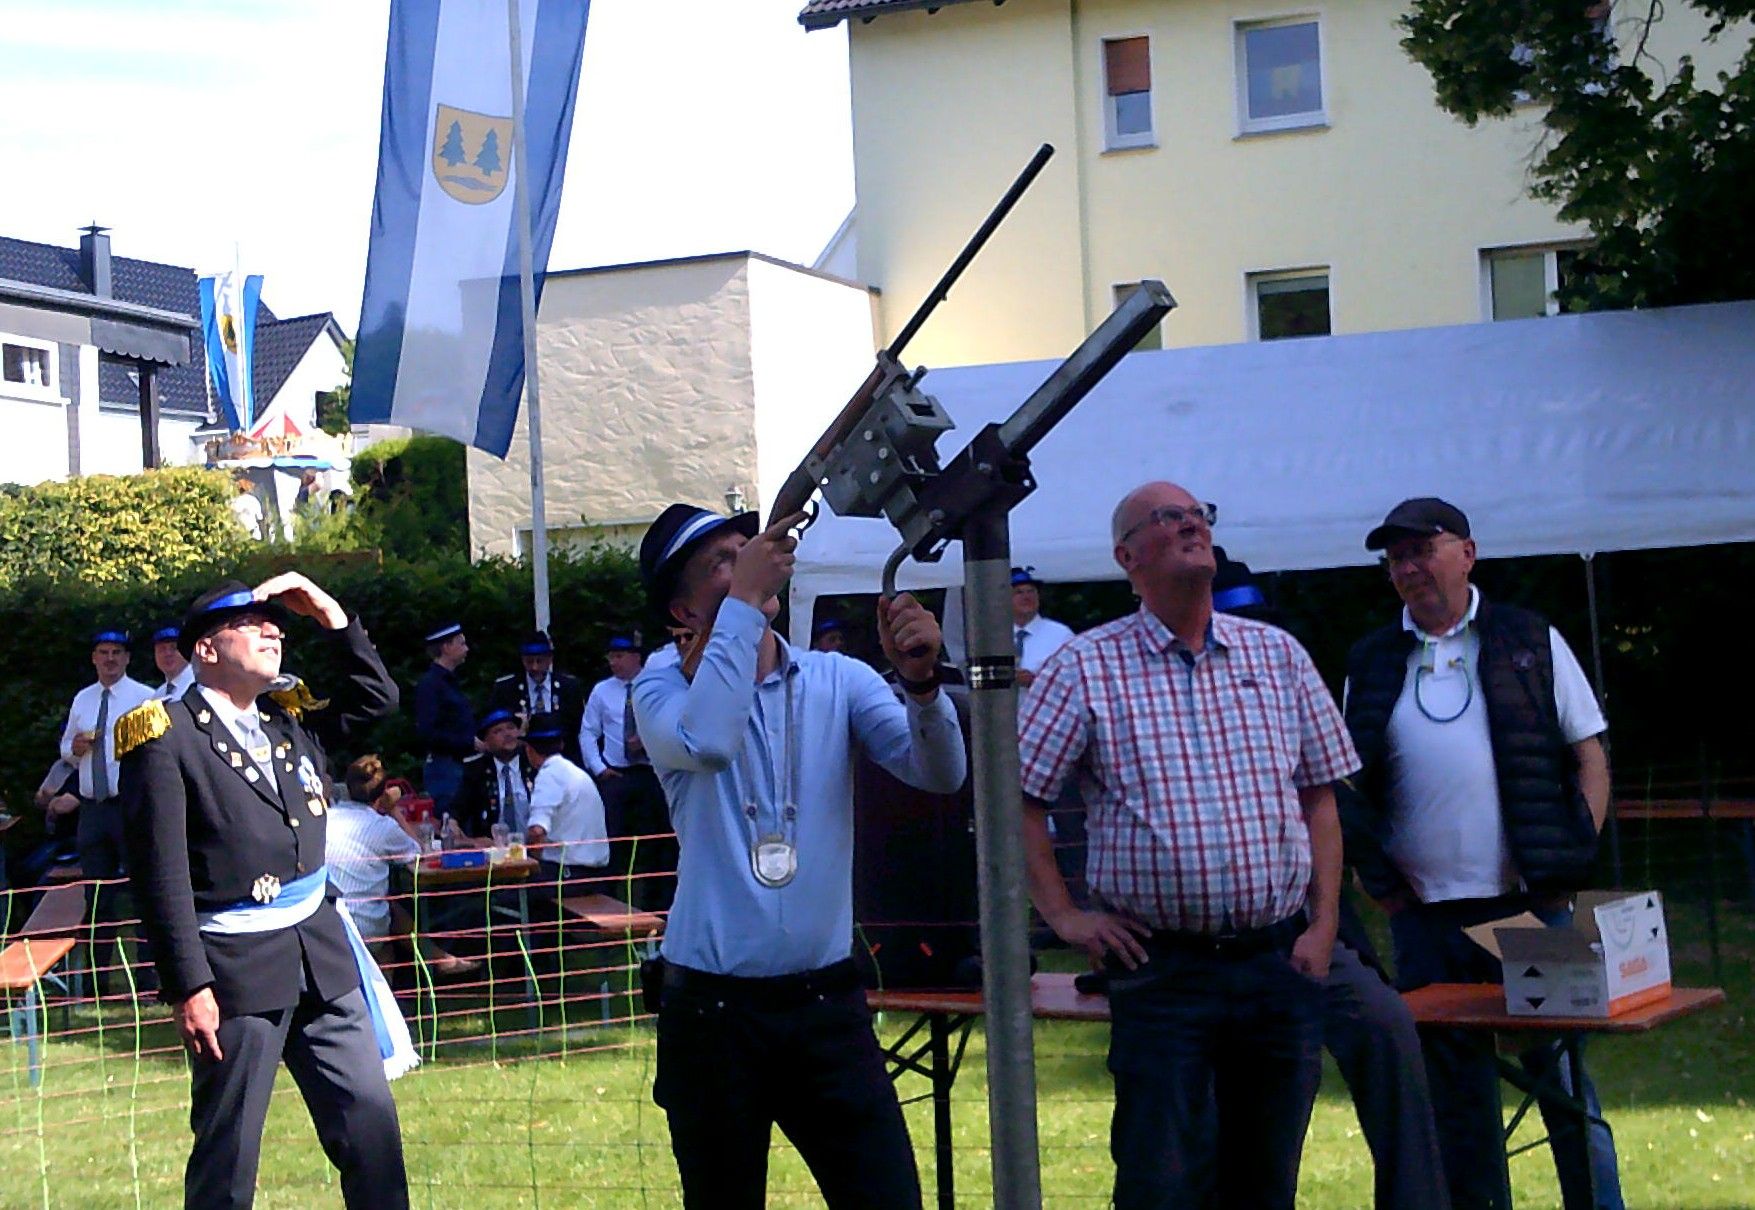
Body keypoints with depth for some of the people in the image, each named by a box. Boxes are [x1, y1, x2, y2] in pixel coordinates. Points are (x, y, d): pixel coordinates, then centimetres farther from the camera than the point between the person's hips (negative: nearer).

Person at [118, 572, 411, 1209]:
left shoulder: (289, 721, 13)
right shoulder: (166, 737, -7)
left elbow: (376, 697, 26)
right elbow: (162, 873, -13)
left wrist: (331, 614, 11)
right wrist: (187, 987, -18)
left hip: (322, 957, 6)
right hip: (235, 969, -6)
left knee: (372, 1120, 5)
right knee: (227, 1154, 2)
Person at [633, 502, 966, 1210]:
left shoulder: (837, 680, 5)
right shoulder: (663, 691, -2)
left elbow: (940, 773, -9)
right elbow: (706, 742, -26)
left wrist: (920, 680, -28)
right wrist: (744, 598, -22)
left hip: (827, 1001, 2)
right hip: (712, 1009, -2)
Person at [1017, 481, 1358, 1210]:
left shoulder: (1277, 655, 9)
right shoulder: (1087, 667, -1)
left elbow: (1318, 795, 11)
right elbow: (1016, 795, -1)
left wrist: (1323, 925, 3)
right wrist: (1064, 916, -4)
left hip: (1279, 960, 3)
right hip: (1160, 969, -3)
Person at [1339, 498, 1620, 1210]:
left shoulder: (1530, 643, 4)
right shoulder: (1371, 664, 11)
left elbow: (1590, 757, 5)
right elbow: (1351, 787, 15)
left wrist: (1572, 864, -6)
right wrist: (1379, 879, 3)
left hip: (1532, 904, -2)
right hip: (1426, 915, 3)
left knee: (1564, 1073, 0)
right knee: (1451, 1092, 7)